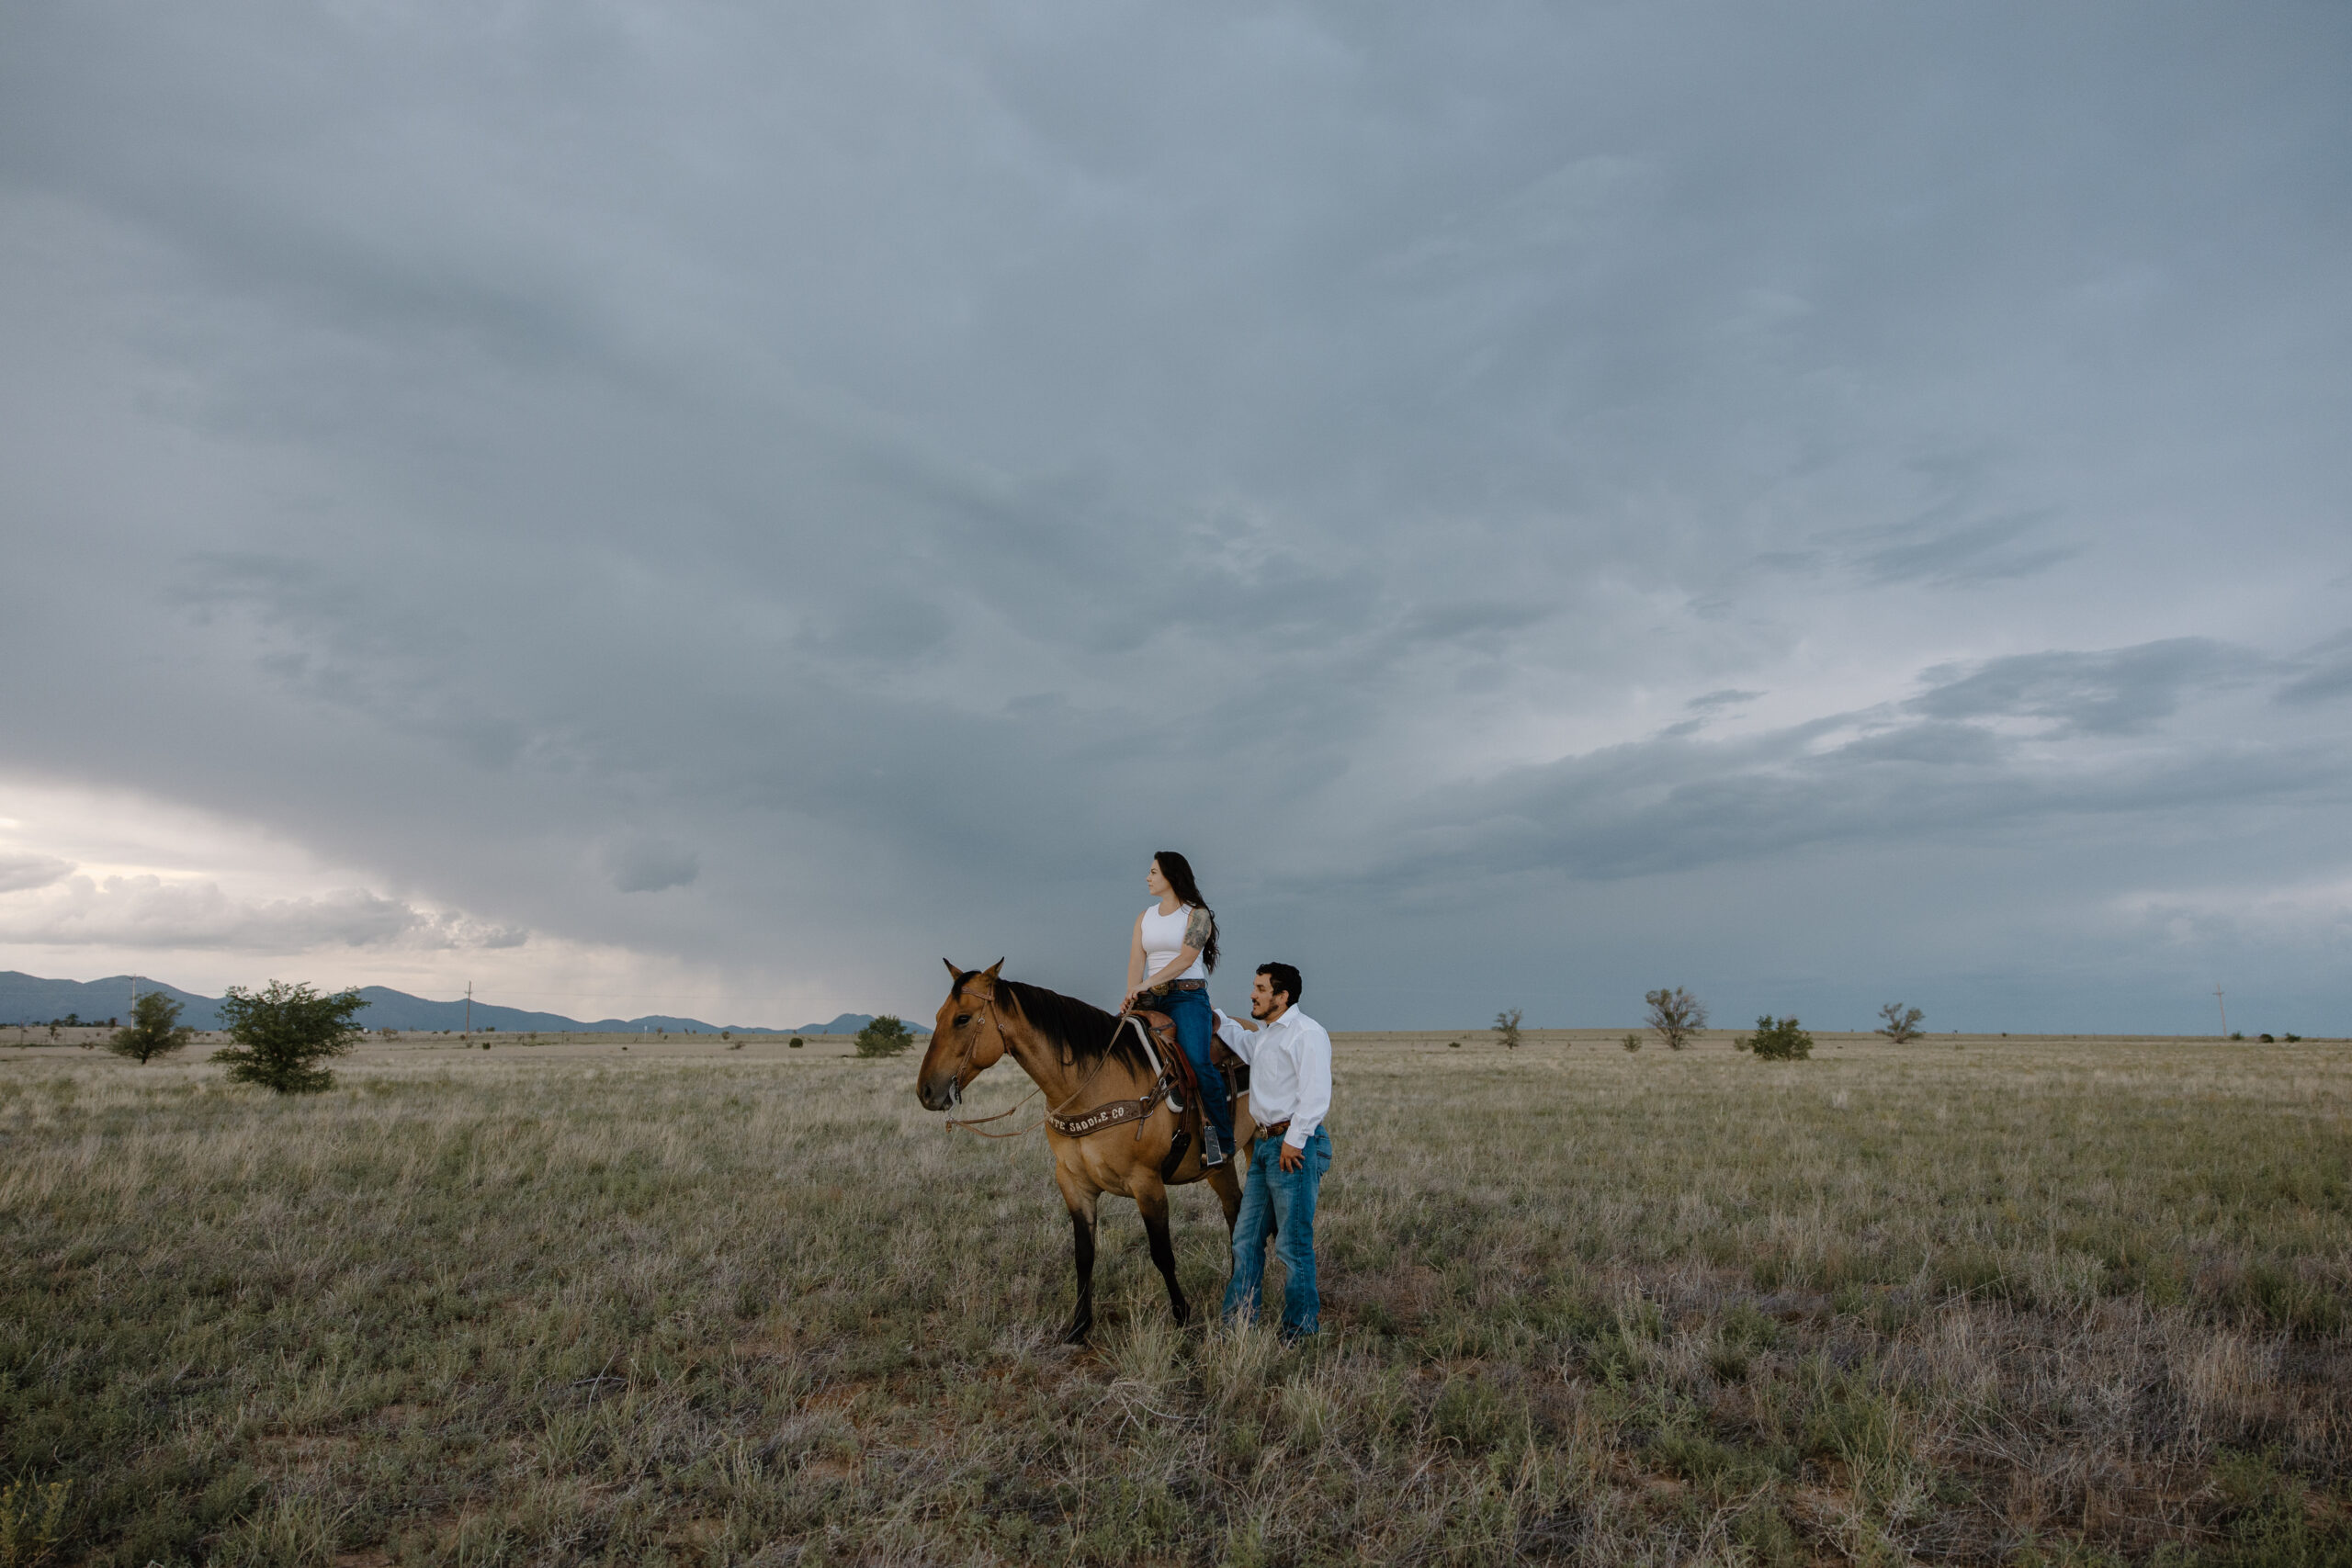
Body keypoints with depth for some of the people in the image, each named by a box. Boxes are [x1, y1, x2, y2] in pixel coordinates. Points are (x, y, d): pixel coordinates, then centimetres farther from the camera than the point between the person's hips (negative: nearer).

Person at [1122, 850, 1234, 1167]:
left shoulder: (1197, 914, 0)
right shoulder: (1144, 918, 17)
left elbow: (1185, 958, -12)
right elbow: (1136, 961, 7)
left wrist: (1147, 983, -22)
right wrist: (1132, 995, -12)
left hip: (1187, 996, -6)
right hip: (1151, 998, 6)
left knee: (1197, 1061, -25)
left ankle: (1221, 1140, -15)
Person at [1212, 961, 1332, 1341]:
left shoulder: (1307, 1034, -12)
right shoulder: (1264, 1034, 17)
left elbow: (1316, 1096, -20)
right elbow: (1240, 1039, 41)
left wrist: (1294, 1141, -20)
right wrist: (1209, 1014, 30)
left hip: (1296, 1146, -10)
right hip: (1264, 1144, 10)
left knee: (1293, 1244, -3)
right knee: (1246, 1237, 12)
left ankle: (1299, 1331, 8)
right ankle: (1239, 1321, 21)